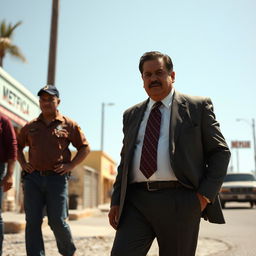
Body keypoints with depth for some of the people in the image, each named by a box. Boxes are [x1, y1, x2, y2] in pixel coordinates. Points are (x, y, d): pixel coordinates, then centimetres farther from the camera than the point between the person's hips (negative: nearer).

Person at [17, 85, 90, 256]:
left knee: (57, 221, -1)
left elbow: (85, 148, 8)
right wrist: (23, 163, 11)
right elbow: (18, 146, 27)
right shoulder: (31, 126, 13)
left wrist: (71, 165, -3)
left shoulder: (69, 125, 5)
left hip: (57, 179, -3)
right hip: (33, 178, 3)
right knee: (33, 222, 1)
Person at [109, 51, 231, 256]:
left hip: (179, 202, -2)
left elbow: (220, 151, 4)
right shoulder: (131, 115, 18)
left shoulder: (198, 106, 6)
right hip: (135, 201, 3)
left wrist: (206, 194, -7)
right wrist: (116, 201, 11)